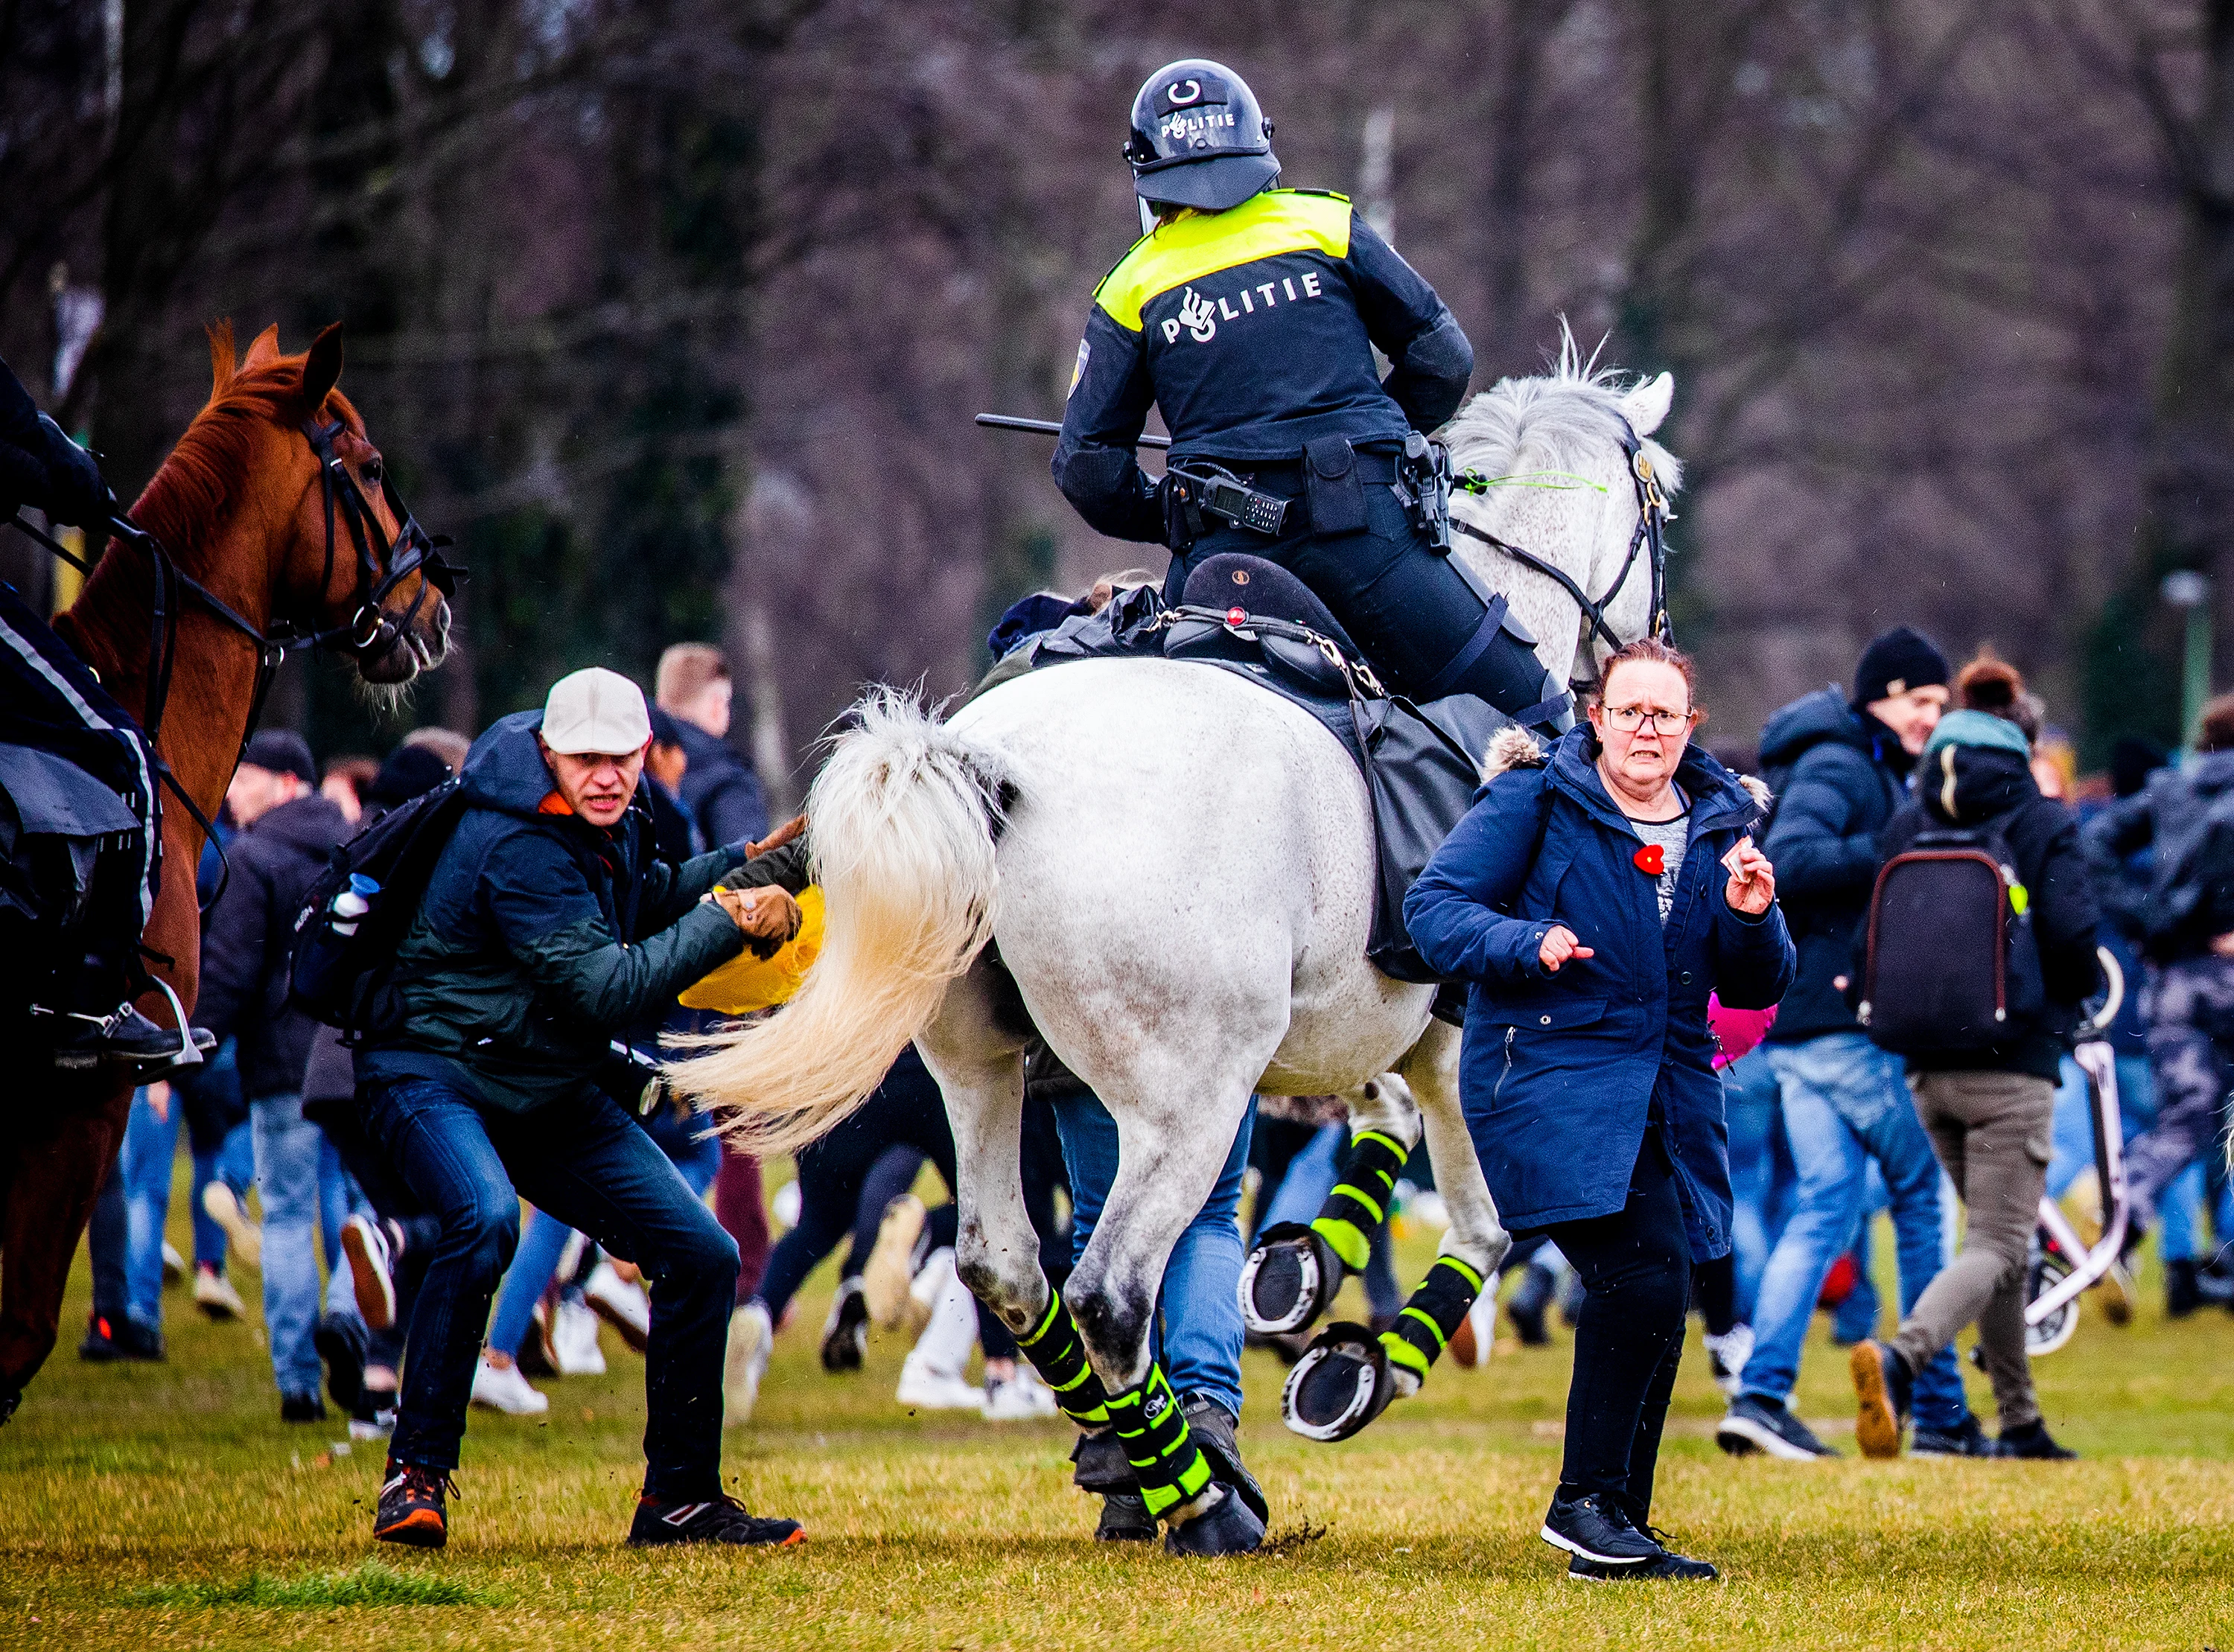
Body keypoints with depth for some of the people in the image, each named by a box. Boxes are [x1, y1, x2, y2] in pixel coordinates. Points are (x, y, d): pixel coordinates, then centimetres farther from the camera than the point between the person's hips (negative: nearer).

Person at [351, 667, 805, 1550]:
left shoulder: (606, 822, 3)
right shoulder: (518, 848, -25)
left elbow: (648, 899, 25)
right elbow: (611, 990, -27)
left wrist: (742, 864, 9)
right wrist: (731, 922, -21)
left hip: (553, 1096, 9)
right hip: (434, 1078, -9)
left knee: (703, 1254, 3)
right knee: (485, 1221, -38)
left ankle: (679, 1498, 15)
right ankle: (415, 1474, -28)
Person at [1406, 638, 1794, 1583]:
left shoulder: (1720, 824, 13)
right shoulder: (1534, 801, -1)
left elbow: (1756, 991, 15)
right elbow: (1434, 906, -6)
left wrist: (1752, 921, -6)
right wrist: (1526, 944, -23)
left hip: (1671, 1096, 6)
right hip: (1549, 1078, -6)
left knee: (1652, 1306, 5)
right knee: (1647, 1263, -23)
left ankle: (1619, 1534, 15)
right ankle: (1583, 1498, -13)